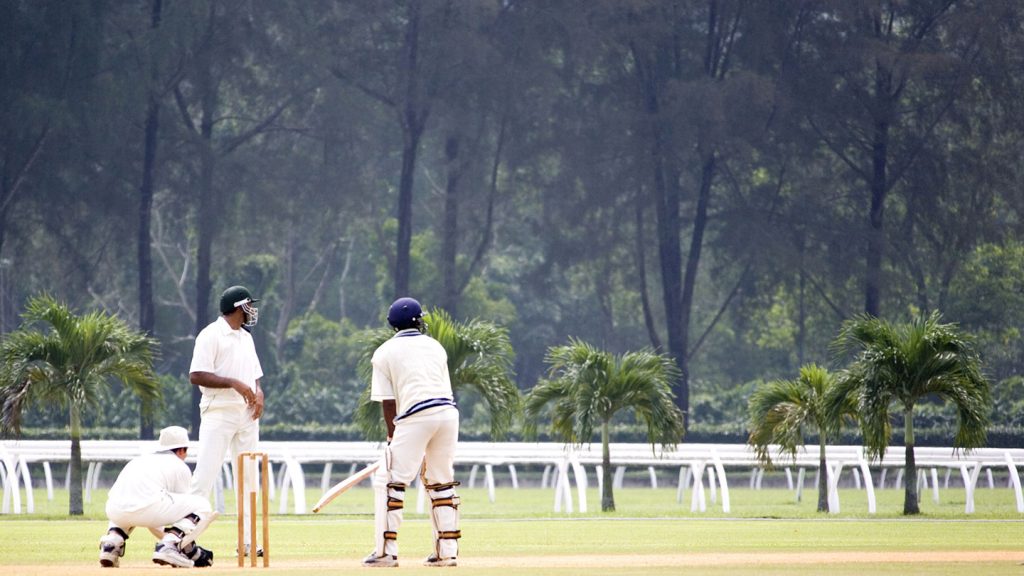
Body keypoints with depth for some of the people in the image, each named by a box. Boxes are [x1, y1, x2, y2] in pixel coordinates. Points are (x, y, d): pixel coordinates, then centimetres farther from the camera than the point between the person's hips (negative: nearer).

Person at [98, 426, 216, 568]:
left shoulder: (138, 460, 35)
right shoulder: (180, 466, 19)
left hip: (114, 512, 6)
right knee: (202, 505, 11)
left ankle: (112, 541, 13)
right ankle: (169, 545, -12)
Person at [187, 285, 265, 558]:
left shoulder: (246, 337, 17)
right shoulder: (211, 335, -8)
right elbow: (196, 375, -15)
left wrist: (258, 392, 0)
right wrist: (234, 383, -21)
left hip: (247, 413, 8)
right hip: (219, 412, -8)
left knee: (248, 476, 7)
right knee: (205, 474, -13)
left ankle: (246, 542, 12)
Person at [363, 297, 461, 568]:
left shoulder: (385, 352, 9)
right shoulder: (436, 346, 21)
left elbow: (387, 401, 4)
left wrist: (393, 436, 13)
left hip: (415, 418, -5)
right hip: (448, 412, 5)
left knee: (389, 482, -1)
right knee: (441, 483, 16)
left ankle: (386, 551, -8)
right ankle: (447, 550, 14)